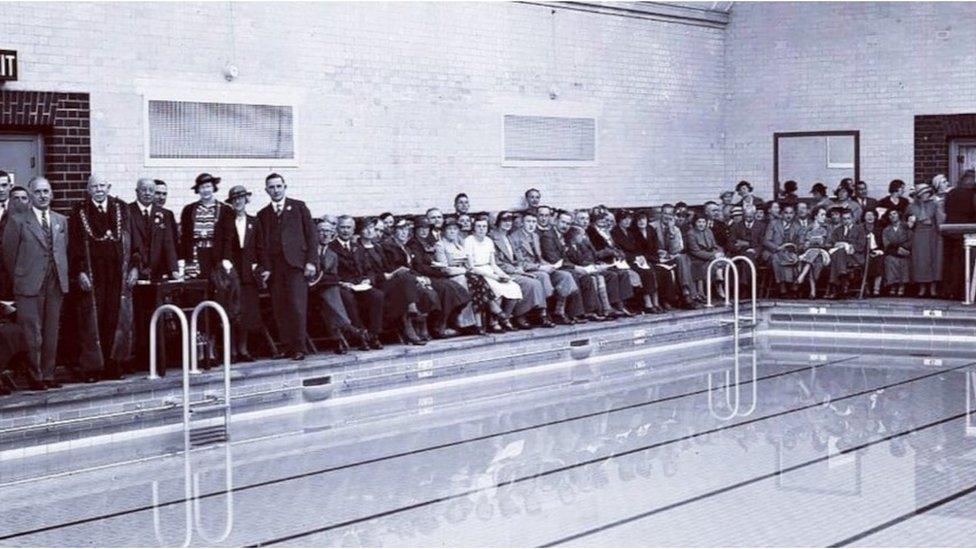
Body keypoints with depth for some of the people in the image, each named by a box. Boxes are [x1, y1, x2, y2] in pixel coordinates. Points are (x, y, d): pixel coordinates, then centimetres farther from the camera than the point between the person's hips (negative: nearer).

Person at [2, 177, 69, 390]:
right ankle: (35, 378, 3)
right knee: (32, 334, -4)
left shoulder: (62, 221, 13)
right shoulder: (17, 222, -1)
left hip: (55, 285, 4)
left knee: (51, 333, 7)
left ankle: (48, 376, 15)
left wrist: (62, 276, 8)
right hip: (30, 285, -4)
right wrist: (20, 279, 2)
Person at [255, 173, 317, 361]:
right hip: (274, 266, 3)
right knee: (279, 309, -2)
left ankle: (299, 348, -6)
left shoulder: (298, 207, 10)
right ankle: (286, 347, 1)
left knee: (297, 306, -10)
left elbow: (311, 235, 5)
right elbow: (261, 244, 12)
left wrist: (311, 261, -4)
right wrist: (264, 267, 0)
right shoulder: (263, 214, 16)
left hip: (295, 263, -3)